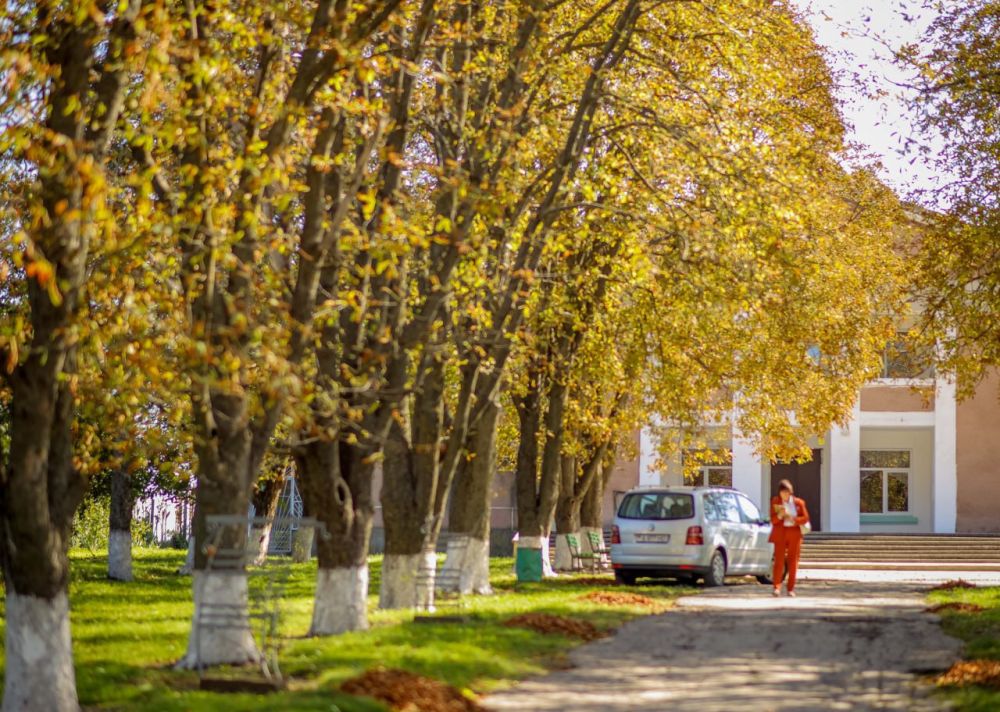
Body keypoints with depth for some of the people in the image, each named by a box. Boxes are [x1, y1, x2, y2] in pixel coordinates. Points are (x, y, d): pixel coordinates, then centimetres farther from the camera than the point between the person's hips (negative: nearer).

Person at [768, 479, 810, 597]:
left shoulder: (799, 502, 5)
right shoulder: (775, 502, 5)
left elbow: (805, 518, 3)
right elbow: (773, 520, 1)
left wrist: (793, 519, -13)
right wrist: (780, 516, -19)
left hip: (794, 534, 1)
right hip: (780, 534, -1)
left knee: (793, 562, 2)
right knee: (779, 560, -9)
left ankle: (791, 589, 8)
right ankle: (777, 587, -9)